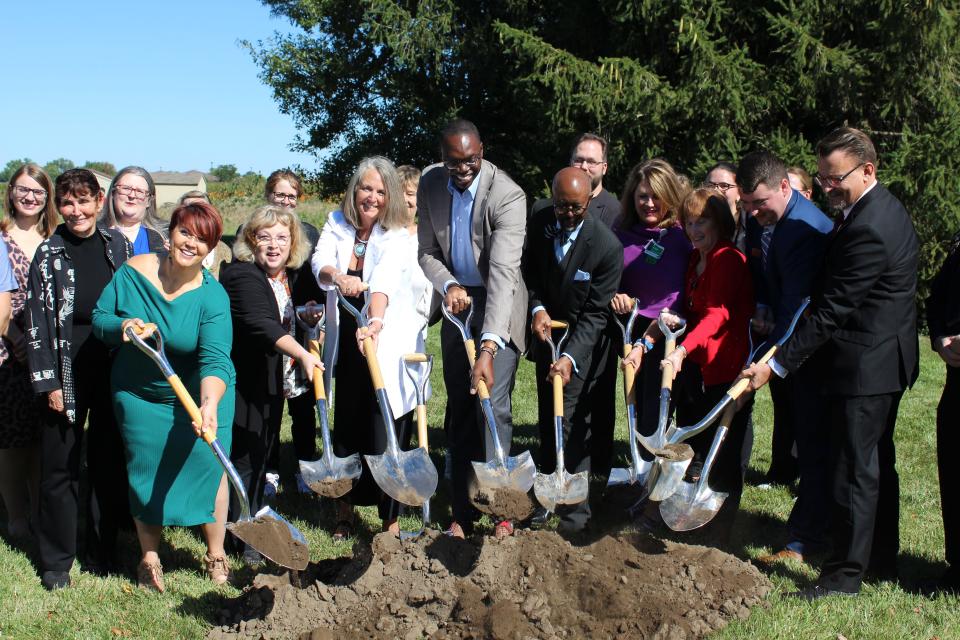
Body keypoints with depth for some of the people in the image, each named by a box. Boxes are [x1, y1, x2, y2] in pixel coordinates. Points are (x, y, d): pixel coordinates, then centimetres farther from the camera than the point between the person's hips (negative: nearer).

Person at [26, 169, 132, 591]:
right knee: (60, 466, 5)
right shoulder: (49, 254, -3)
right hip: (67, 372, -2)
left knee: (109, 462, 9)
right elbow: (37, 321, -4)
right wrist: (48, 382, -9)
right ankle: (56, 559, 19)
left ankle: (102, 552, 23)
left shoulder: (117, 244, 5)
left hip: (113, 368, 2)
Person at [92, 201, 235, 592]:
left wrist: (210, 404, -48)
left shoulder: (212, 296, -21)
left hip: (199, 394, -2)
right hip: (139, 396, 2)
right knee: (146, 474, 9)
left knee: (208, 467, 0)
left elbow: (215, 358, -31)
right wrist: (122, 326, -28)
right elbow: (99, 319, -4)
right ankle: (149, 558, 29)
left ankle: (216, 556, 22)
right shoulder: (132, 272, -14)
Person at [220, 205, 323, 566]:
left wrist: (306, 315, 7)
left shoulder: (289, 276, 8)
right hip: (243, 382, -8)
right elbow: (263, 324, -34)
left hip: (273, 383, 8)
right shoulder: (241, 275, -19)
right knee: (245, 455, -4)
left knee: (263, 452, 16)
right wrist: (302, 354, -43)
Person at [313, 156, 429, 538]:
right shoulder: (337, 225, 1)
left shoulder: (396, 237, -12)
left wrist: (375, 321, -49)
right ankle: (344, 512, 30)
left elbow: (383, 280, -31)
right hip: (347, 346, 4)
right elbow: (319, 263, -17)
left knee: (387, 435, -3)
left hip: (387, 348, -4)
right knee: (346, 429, 12)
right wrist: (337, 276, -40)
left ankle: (391, 522, 8)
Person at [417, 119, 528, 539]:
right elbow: (427, 251, 2)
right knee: (459, 409, 8)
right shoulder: (431, 185, -6)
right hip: (456, 301, 5)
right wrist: (448, 286, -20)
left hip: (498, 305, -5)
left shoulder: (507, 195, -25)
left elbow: (503, 272, -33)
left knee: (493, 405, -11)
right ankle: (463, 511, 17)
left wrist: (488, 346, -41)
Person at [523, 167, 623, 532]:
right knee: (548, 423, 12)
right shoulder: (537, 226, -9)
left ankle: (575, 511, 1)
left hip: (584, 346, -5)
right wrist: (537, 308, -11)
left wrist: (570, 357, -29)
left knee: (573, 428, -9)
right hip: (547, 334, 5)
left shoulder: (607, 246, -23)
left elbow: (595, 313, -20)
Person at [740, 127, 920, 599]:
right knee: (877, 463, 19)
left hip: (864, 365, -11)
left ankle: (845, 573, 5)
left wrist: (777, 364, -20)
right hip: (887, 360, 11)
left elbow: (831, 310, -24)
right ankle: (882, 560, 31)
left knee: (854, 469, -4)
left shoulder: (867, 228, -24)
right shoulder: (887, 210, 9)